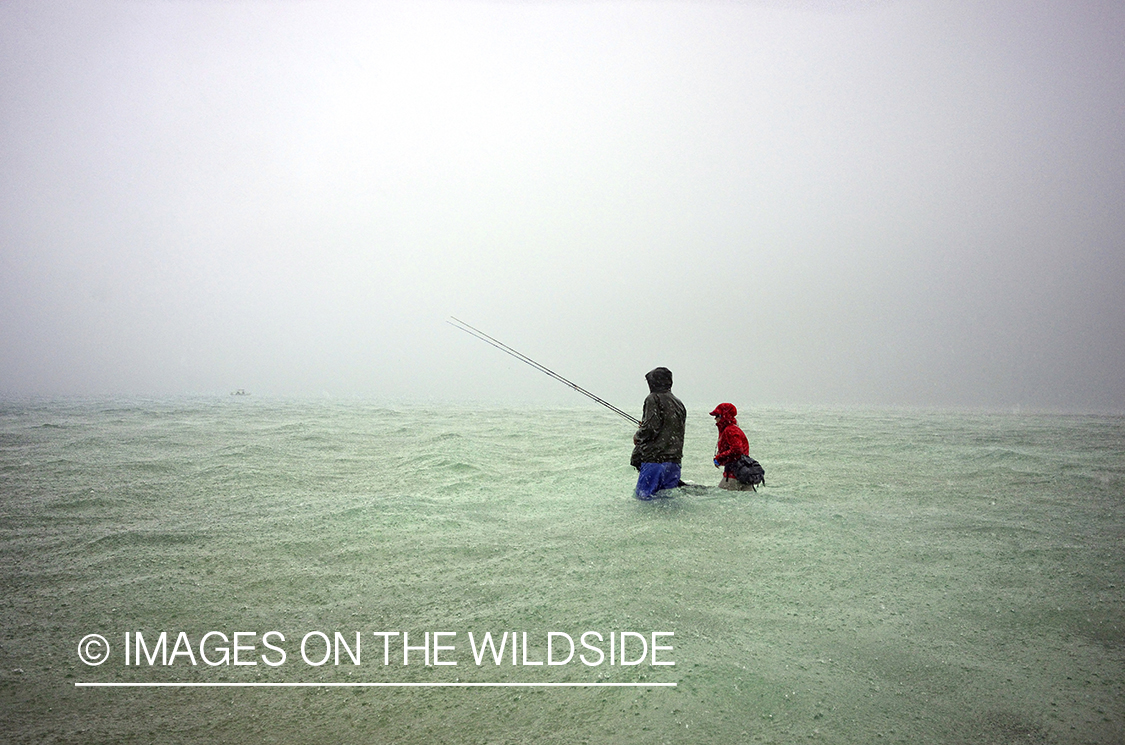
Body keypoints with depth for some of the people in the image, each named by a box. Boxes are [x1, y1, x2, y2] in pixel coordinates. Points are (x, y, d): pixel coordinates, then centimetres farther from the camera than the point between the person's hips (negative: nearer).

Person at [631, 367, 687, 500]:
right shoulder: (679, 403, 17)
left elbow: (651, 427, -16)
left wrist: (637, 436, 4)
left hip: (654, 459, -7)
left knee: (643, 496, -9)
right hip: (674, 461, 8)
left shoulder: (654, 399, -6)